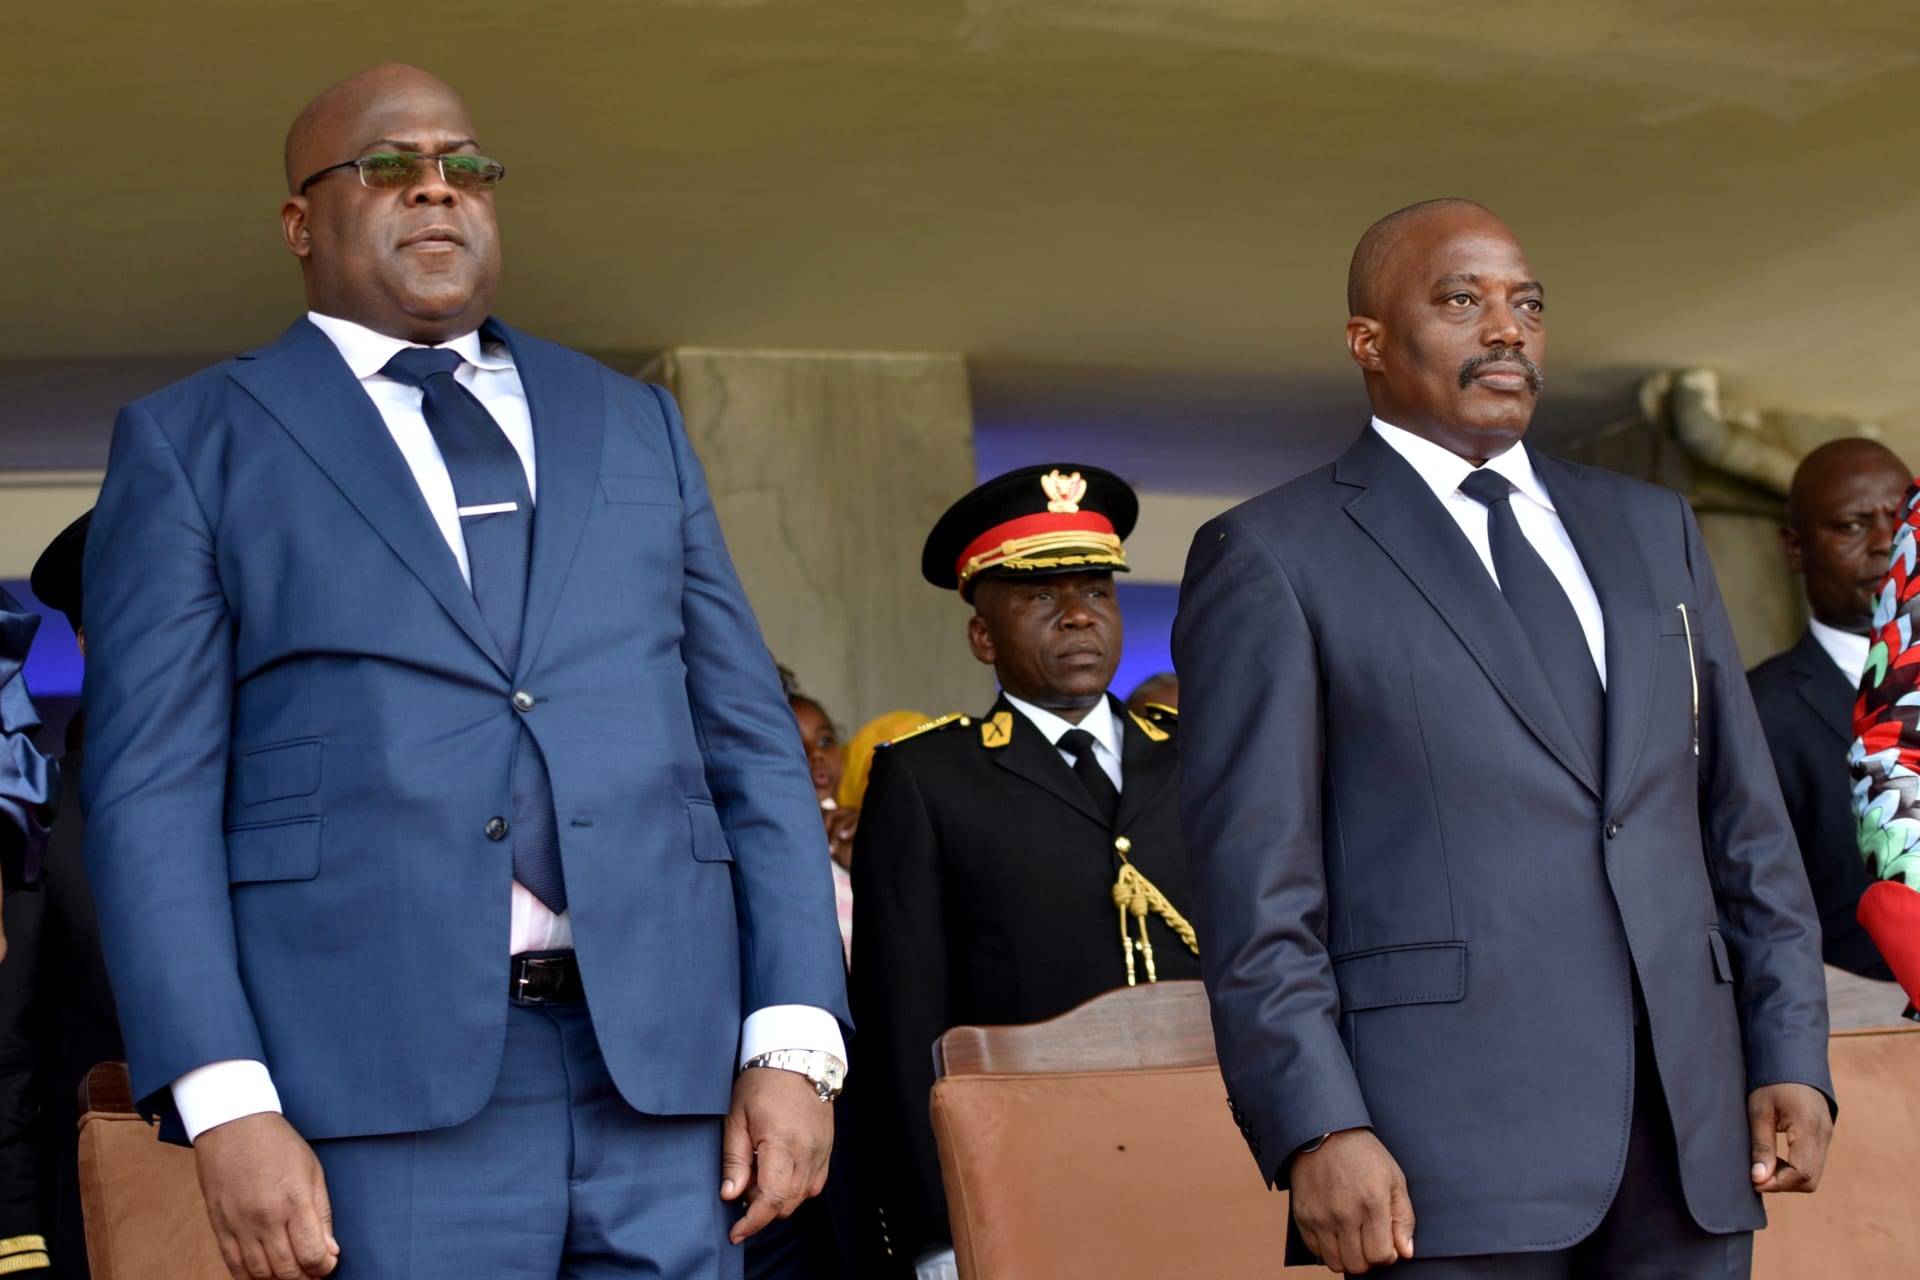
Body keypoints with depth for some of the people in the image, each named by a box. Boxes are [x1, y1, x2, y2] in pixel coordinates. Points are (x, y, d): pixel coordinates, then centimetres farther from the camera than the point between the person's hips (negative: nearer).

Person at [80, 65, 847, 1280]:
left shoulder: (635, 426, 19)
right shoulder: (192, 444, 9)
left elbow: (751, 741, 14)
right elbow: (153, 789, 0)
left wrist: (795, 1043, 2)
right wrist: (225, 1106, -11)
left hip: (664, 1075, 3)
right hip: (382, 1090, -3)